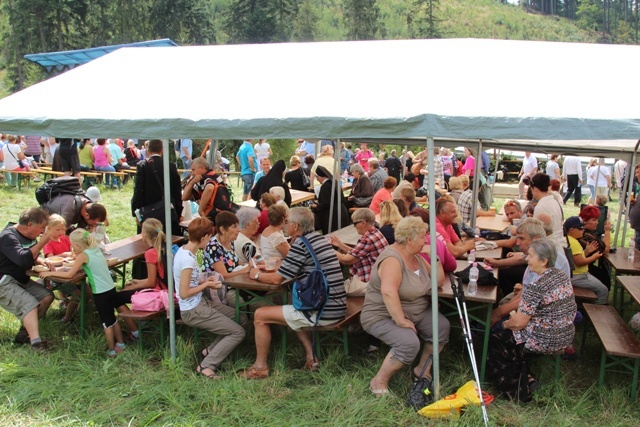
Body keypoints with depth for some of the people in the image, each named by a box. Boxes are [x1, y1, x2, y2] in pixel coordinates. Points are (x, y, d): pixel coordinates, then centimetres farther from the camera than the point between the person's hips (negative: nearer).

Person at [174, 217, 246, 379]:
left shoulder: (183, 250, 4)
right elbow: (184, 293, -24)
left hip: (200, 304, 10)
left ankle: (210, 350, 17)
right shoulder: (188, 259, -25)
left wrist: (204, 281, 3)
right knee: (238, 332, -9)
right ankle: (207, 365, -4)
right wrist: (206, 285, -12)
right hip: (193, 311, -10)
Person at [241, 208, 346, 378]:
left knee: (260, 315, 1)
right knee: (294, 312, 35)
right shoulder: (317, 238, 13)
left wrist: (257, 274, 10)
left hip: (322, 312, -9)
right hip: (336, 308, 9)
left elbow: (277, 279, -9)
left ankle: (260, 367, 14)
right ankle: (311, 358, 23)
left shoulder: (301, 244, -14)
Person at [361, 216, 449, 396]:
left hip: (416, 313, 9)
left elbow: (438, 281, 9)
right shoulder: (392, 259, -23)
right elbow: (388, 292, -38)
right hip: (383, 316, -8)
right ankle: (379, 381, -11)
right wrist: (401, 321, -37)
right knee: (409, 343, -32)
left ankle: (423, 369, 7)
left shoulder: (416, 256, 6)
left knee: (442, 326, -13)